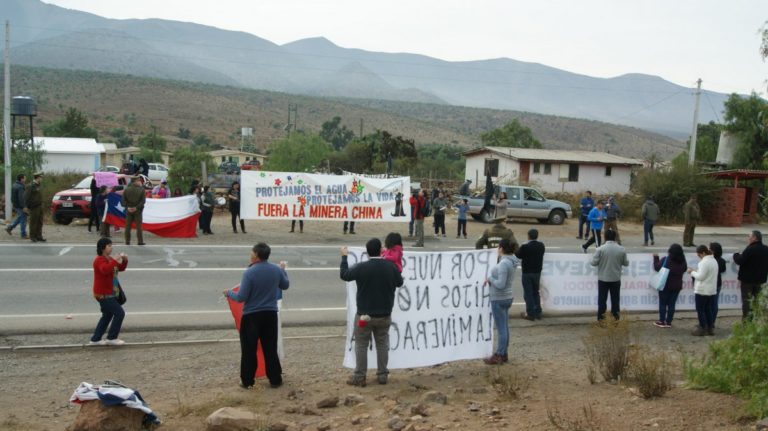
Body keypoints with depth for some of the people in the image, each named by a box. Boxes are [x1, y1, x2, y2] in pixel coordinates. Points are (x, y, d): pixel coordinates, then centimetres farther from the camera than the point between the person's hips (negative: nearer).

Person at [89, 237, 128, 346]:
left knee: (107, 316, 17)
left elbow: (121, 268, 17)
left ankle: (95, 339, 24)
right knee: (120, 313, -9)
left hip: (109, 293, 10)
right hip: (104, 295, -10)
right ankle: (111, 338, 0)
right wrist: (115, 261, -39)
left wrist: (124, 260, -1)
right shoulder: (100, 260, -17)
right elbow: (105, 270, -38)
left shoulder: (109, 259, 13)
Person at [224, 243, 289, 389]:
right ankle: (275, 380, 17)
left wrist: (229, 293, 5)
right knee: (270, 348, 13)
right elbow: (285, 285, 17)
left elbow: (241, 297, -15)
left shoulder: (249, 273, -17)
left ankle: (247, 381, 15)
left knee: (249, 350, 8)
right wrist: (283, 270, 32)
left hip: (251, 316, -4)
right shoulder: (276, 270, -2)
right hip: (270, 314, 4)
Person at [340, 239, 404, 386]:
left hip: (364, 315, -2)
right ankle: (382, 375, 18)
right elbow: (400, 282, 9)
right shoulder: (391, 266, -8)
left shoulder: (361, 267, -15)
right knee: (382, 344, 14)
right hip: (384, 315, 2)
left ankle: (359, 377, 10)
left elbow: (344, 275, 0)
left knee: (361, 345, 7)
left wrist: (344, 257, 12)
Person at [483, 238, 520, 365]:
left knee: (501, 329, 0)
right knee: (504, 328, 16)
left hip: (499, 299, -9)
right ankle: (504, 354, 25)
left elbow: (500, 284, -25)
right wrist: (492, 280, 5)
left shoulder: (504, 263, -22)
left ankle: (498, 356, 9)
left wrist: (490, 279, -10)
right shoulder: (511, 261, 6)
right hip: (507, 297, 9)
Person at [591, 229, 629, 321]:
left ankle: (601, 317, 11)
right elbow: (626, 263, 5)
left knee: (602, 299, 7)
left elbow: (594, 262, -11)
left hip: (603, 279, -2)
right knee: (615, 299, 12)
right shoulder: (621, 249, -5)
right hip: (616, 279, 2)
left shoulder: (600, 249, -12)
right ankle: (615, 316, 18)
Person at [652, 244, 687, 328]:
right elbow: (684, 270, 14)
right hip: (677, 286, 4)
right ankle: (669, 322, 12)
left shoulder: (666, 260, -17)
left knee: (663, 303, 6)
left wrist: (656, 258, 4)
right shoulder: (683, 262, -2)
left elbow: (657, 268, -8)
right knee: (672, 304, 9)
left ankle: (662, 321, 9)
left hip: (665, 286, -4)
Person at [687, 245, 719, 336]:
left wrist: (692, 272, -6)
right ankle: (710, 328, 19)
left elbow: (700, 277, -21)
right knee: (708, 309, 16)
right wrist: (696, 271, 10)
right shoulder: (714, 261, 11)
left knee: (700, 310, 2)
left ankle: (702, 329, 5)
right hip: (712, 290, 9)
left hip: (702, 290, -9)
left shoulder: (704, 262, -20)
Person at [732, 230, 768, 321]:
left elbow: (739, 261, -20)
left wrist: (736, 255, -1)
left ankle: (746, 320, 1)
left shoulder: (750, 249, -20)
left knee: (747, 300, 1)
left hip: (748, 279, -7)